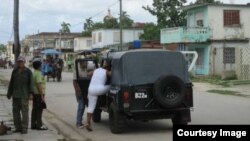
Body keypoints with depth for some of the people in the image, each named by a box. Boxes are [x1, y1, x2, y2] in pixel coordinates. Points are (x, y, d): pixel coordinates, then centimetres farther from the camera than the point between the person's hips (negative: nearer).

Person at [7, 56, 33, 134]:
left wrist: (30, 93, -19)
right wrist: (9, 94, 11)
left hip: (24, 94, -5)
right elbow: (11, 83, 12)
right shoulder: (14, 71, 9)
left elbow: (31, 83, -9)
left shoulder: (28, 71, -4)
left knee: (24, 111, -4)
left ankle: (24, 128, 1)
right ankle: (18, 127, 15)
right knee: (15, 111, 6)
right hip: (15, 94, 5)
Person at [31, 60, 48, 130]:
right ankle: (39, 125, -4)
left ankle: (33, 125, 16)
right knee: (39, 109, -6)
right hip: (39, 94, -10)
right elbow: (39, 85, -21)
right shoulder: (38, 74, -16)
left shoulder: (34, 73, 14)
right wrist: (42, 96, -21)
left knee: (35, 109, 11)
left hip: (34, 93, 10)